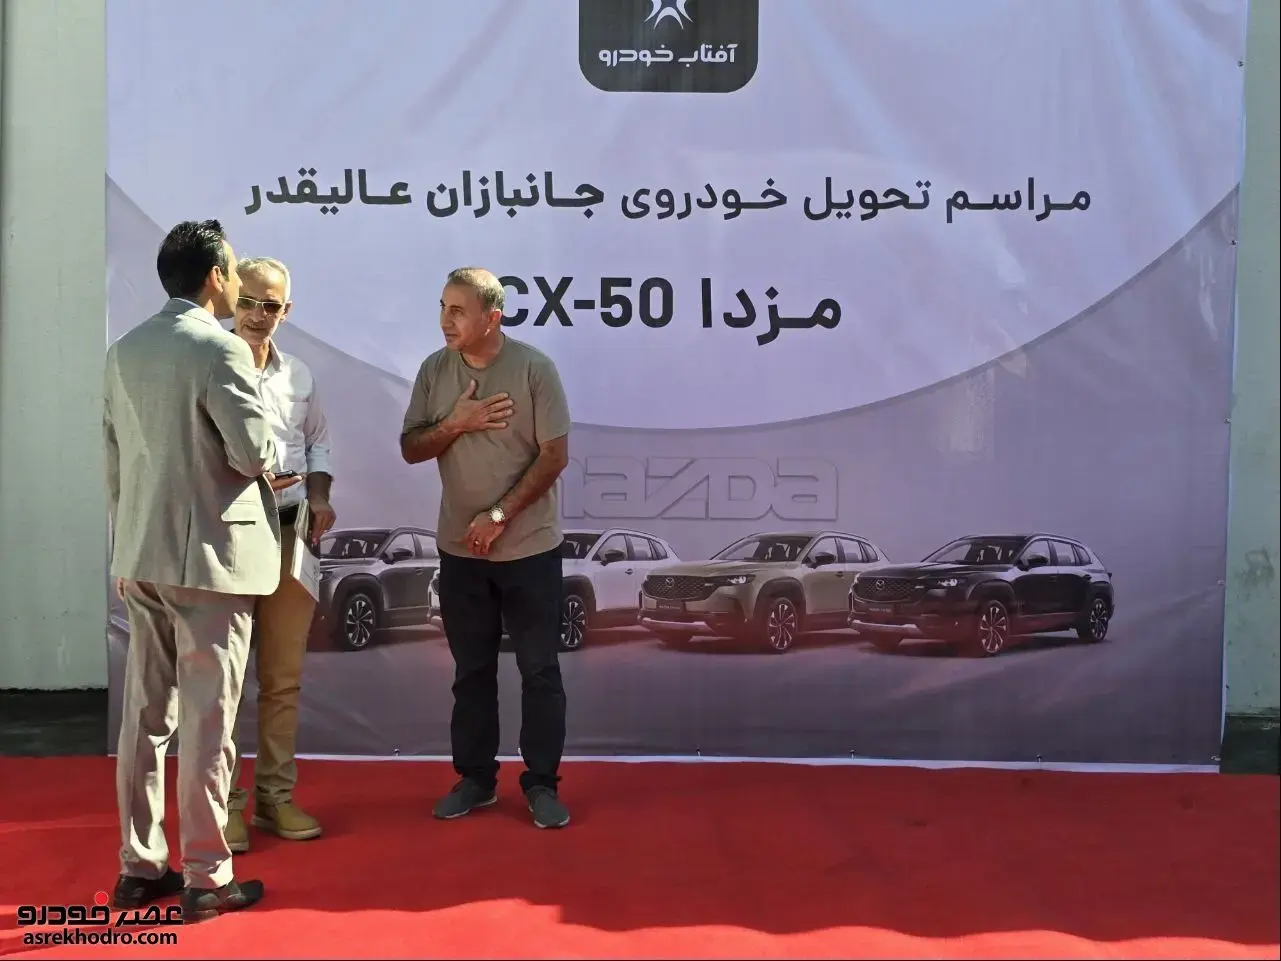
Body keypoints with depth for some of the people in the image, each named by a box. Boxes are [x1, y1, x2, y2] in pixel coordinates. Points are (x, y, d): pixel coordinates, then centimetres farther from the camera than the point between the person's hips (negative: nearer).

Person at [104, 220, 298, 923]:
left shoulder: (125, 350, 10)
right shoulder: (220, 347, -12)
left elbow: (113, 459, 13)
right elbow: (253, 451, -16)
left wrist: (124, 549, 20)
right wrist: (270, 472, 7)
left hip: (140, 556, 7)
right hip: (207, 553, -7)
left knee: (144, 713, 12)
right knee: (206, 719, -1)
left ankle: (139, 866, 20)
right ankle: (206, 877, 7)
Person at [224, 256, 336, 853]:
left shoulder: (299, 377, 13)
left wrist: (319, 498, 5)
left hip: (289, 536, 5)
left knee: (283, 679, 11)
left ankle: (275, 795, 22)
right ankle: (225, 802, 12)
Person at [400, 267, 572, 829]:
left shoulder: (534, 369, -10)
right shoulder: (434, 370, 2)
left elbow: (554, 455, -11)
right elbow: (411, 449, 5)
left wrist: (499, 515, -15)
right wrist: (457, 423, -14)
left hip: (529, 547, -3)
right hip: (460, 550, 4)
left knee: (539, 670, 3)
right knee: (472, 670, 12)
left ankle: (542, 783, 14)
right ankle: (475, 778, 24)